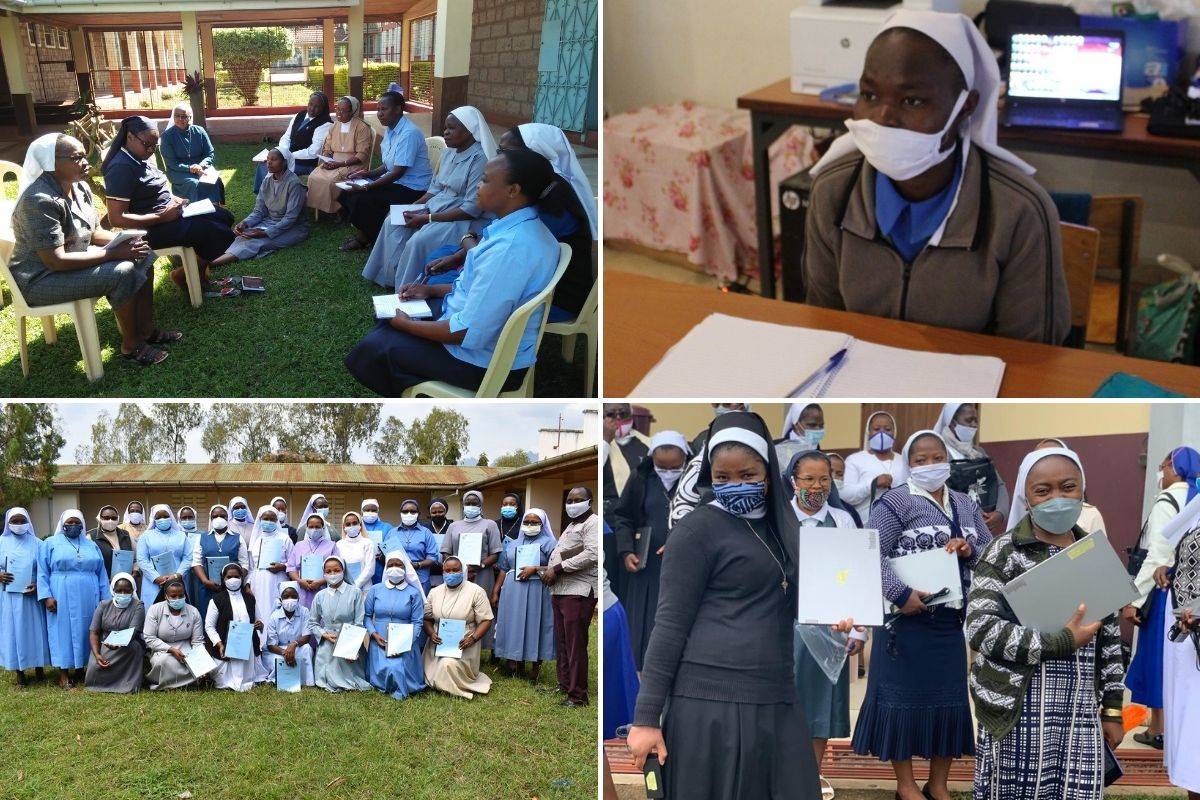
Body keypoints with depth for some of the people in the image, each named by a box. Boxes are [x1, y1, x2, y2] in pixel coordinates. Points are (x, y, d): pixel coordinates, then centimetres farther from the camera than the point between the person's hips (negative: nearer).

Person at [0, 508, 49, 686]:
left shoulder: (36, 544, 3)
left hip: (31, 596, 0)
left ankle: (39, 667, 17)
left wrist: (37, 585, -14)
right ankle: (19, 671, 11)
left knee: (35, 629, 4)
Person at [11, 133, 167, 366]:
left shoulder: (80, 187, 1)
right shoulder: (40, 200, -27)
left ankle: (146, 330, 6)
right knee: (123, 272, -26)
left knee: (143, 256, -1)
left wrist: (127, 242, -12)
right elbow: (55, 261, -30)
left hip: (76, 259, 9)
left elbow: (95, 232, 9)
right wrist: (113, 253, -28)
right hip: (41, 280, -9)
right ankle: (130, 345, -10)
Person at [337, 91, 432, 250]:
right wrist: (368, 174, -1)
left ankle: (366, 237, 2)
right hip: (394, 181, 10)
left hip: (412, 188, -10)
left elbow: (398, 172, -25)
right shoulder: (389, 130, 9)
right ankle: (363, 232, 13)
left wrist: (366, 187, -25)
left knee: (361, 199, -22)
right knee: (347, 192, 1)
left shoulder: (409, 134, -22)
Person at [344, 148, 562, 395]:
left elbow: (470, 333, -30)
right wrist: (431, 290, 12)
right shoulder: (523, 227, 0)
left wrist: (406, 324, -15)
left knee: (370, 350, -3)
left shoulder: (508, 250, -33)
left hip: (484, 360, -10)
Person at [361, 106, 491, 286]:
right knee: (393, 224, -2)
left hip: (460, 218, -9)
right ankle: (390, 278, 6)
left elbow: (472, 208, -24)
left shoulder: (479, 159, -20)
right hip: (437, 206, 9)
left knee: (417, 242, -26)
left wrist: (427, 218, -22)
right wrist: (413, 207, -2)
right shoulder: (450, 152, 8)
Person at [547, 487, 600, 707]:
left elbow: (592, 554, -20)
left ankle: (578, 695, -3)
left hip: (578, 592, -9)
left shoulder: (592, 523, -6)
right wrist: (549, 571, 5)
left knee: (575, 644, -8)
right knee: (561, 642, 13)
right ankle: (564, 685, 23)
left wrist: (557, 569, -16)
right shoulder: (570, 526, 24)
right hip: (559, 590, 9)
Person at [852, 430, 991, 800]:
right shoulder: (896, 501, -7)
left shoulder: (966, 505, 14)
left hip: (953, 619, 6)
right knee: (904, 696, 1)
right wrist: (900, 593, -24)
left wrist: (970, 551, -6)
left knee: (950, 697, 10)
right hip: (909, 619, -6)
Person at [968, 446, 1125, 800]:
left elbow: (1110, 637, 15)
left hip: (1080, 716, 4)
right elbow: (980, 628, -15)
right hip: (1019, 714, -4)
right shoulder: (1004, 552, -5)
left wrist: (1112, 708, 12)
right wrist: (1061, 642, -16)